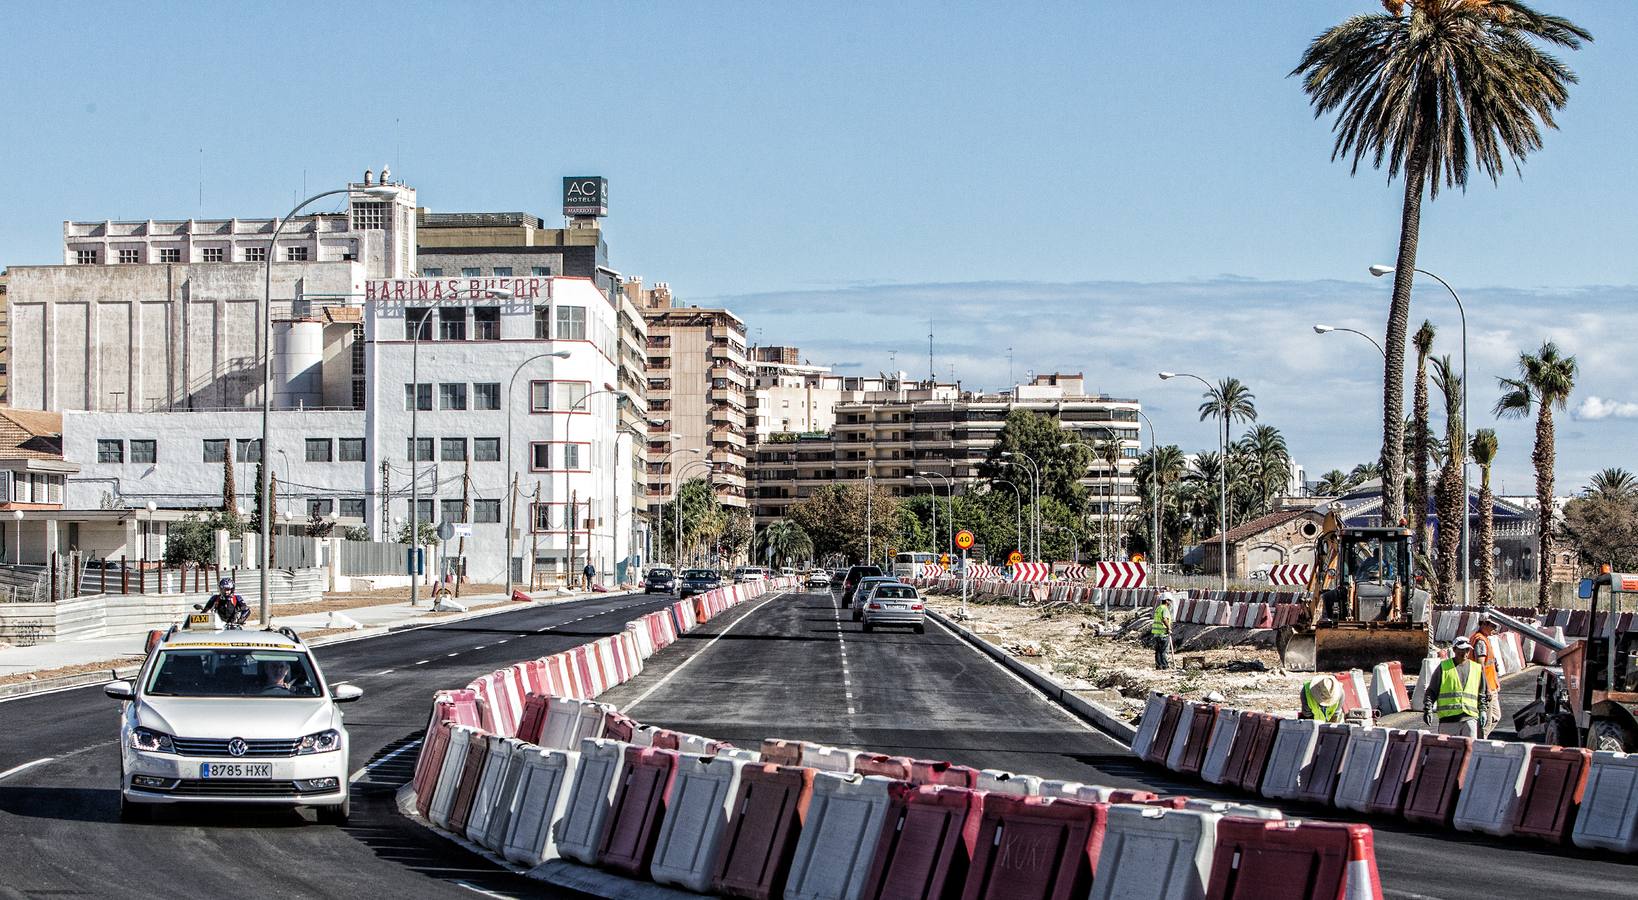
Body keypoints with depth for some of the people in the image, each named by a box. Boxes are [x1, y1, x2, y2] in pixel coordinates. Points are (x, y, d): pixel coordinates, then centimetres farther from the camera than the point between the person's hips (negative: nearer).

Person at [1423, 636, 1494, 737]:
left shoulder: (1476, 668, 15)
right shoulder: (1444, 667, 6)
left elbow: (1482, 693, 23)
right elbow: (1432, 691, 7)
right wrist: (1428, 709, -4)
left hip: (1470, 717, 2)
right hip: (1448, 717, -2)